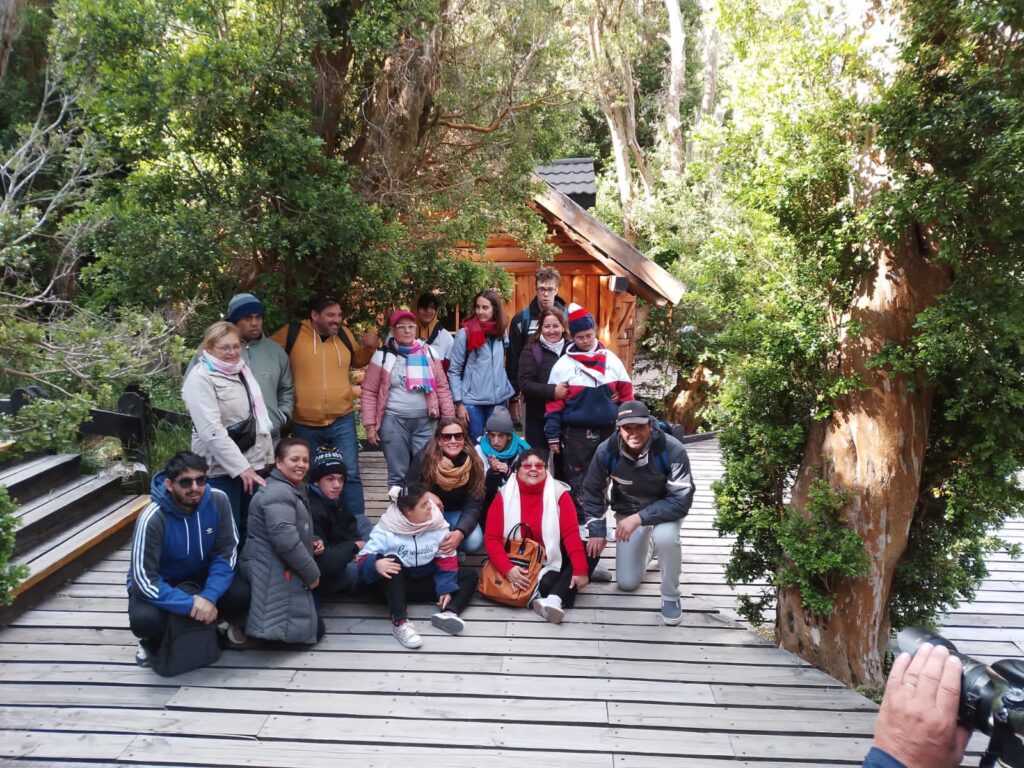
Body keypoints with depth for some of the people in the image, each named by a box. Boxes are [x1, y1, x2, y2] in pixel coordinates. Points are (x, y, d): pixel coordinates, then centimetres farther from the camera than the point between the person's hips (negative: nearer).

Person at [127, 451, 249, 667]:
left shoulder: (218, 501, -20)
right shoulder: (152, 518, -29)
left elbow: (226, 553, -13)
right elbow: (144, 579, -26)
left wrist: (209, 597, -26)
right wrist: (191, 605, -32)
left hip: (202, 577, 2)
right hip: (159, 585, -2)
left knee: (244, 593, -25)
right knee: (145, 619, -34)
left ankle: (233, 624, 12)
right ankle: (153, 642, 5)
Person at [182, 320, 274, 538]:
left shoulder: (242, 371, 13)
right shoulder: (200, 378, -12)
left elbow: (259, 416, 18)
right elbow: (212, 432, -20)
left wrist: (267, 455, 13)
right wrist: (241, 467, -21)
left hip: (253, 463, 7)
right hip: (221, 469, -7)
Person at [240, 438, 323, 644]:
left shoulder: (293, 490, 18)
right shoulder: (279, 492, -18)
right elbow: (284, 538, -28)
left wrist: (313, 542, 6)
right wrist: (312, 573, -18)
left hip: (284, 573, 11)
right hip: (274, 574, -11)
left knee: (315, 629, 17)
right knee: (308, 631, -7)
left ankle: (247, 614, 17)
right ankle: (241, 622, 1)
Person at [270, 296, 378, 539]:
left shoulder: (345, 335, 4)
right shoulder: (292, 334, -7)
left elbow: (358, 360, 20)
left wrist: (370, 346, 1)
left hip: (342, 420, 1)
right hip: (305, 423, -1)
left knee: (350, 473, 3)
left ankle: (359, 522, 13)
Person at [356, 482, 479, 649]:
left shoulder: (437, 525, -8)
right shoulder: (386, 530, -18)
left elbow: (446, 559, -4)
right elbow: (364, 559, -21)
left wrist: (446, 589, -15)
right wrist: (376, 564, -44)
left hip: (426, 582, 4)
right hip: (397, 584, -3)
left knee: (470, 576, -8)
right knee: (391, 561, -34)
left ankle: (447, 612, -34)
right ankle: (400, 622, -43)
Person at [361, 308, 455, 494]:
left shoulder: (428, 352, 5)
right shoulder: (383, 355, -1)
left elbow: (442, 387, 7)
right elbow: (369, 392, 1)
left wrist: (449, 418, 3)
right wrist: (370, 425, -5)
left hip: (426, 420, 2)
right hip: (394, 421, -2)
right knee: (398, 474, 8)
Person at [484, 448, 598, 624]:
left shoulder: (559, 493, -6)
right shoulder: (504, 496, -6)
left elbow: (571, 533, -13)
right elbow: (492, 538, -11)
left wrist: (581, 570, -25)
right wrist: (507, 569, -27)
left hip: (551, 560, 3)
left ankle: (554, 599, -37)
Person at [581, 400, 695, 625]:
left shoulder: (672, 450, -31)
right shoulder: (606, 451, -22)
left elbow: (682, 500, -30)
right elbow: (593, 491, -5)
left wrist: (640, 517, -38)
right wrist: (597, 530, -9)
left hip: (666, 509, -3)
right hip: (627, 511, 3)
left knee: (665, 538, -38)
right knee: (627, 583, 2)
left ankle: (670, 596, -10)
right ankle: (645, 548, 36)